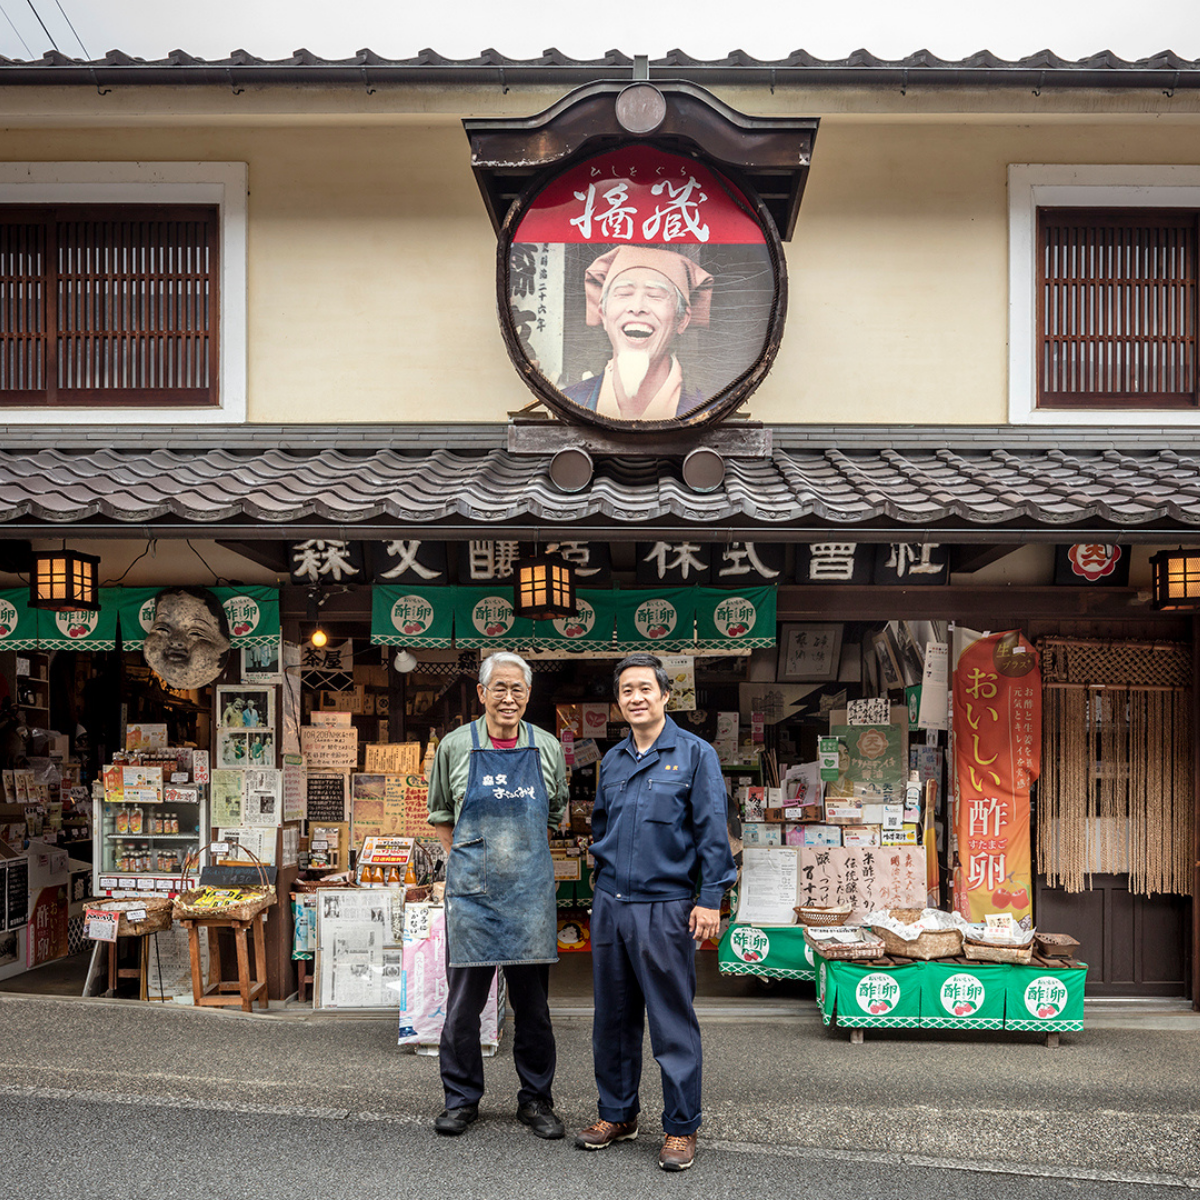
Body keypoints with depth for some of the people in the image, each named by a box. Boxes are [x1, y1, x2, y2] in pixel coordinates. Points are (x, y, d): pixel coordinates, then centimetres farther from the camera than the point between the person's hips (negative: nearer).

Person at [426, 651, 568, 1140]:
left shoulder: (548, 749, 6)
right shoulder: (455, 746, 1)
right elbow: (440, 816, 14)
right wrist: (463, 862, 7)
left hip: (530, 893, 1)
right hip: (471, 892, -1)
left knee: (533, 1002, 8)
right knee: (463, 1001, 4)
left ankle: (536, 1100, 21)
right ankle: (461, 1099, 20)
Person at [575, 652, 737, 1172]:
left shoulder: (694, 754, -4)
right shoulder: (612, 760, 12)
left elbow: (712, 832, -6)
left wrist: (709, 899, -11)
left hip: (665, 906, -5)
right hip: (610, 905, 5)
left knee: (672, 1022, 0)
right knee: (613, 1017, 13)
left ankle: (680, 1128, 13)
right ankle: (617, 1114, 28)